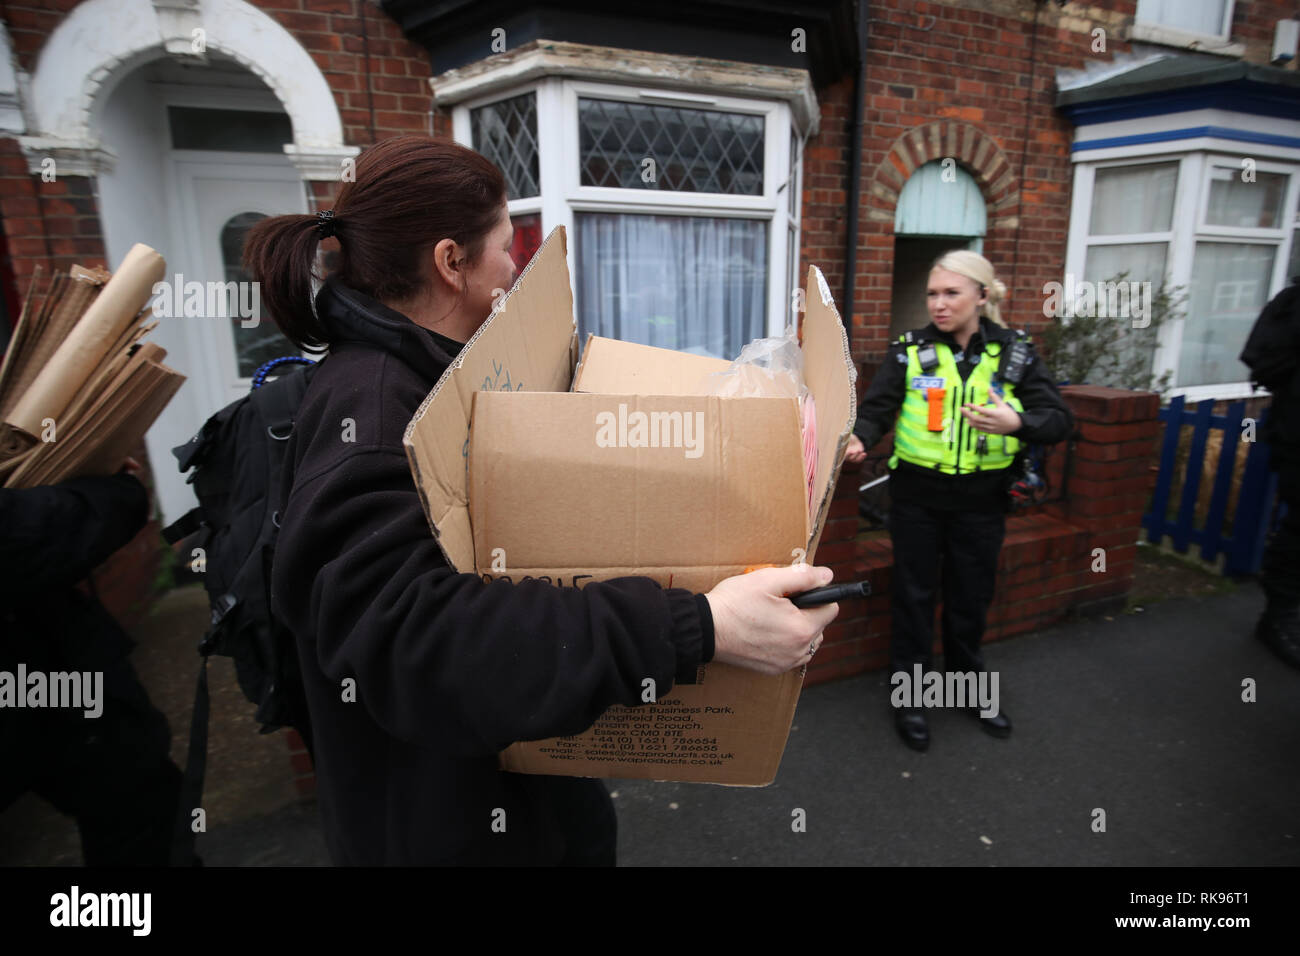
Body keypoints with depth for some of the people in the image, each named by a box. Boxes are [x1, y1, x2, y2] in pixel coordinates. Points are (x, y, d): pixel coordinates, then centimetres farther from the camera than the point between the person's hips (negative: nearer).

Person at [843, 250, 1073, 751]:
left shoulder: (1015, 353, -2)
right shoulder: (910, 351, -5)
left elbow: (1060, 420, -6)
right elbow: (875, 409, -12)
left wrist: (1017, 422, -27)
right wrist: (858, 438, -34)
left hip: (981, 501, 2)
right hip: (917, 496, -1)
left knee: (971, 597, 18)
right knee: (914, 596, 10)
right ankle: (909, 693, 29)